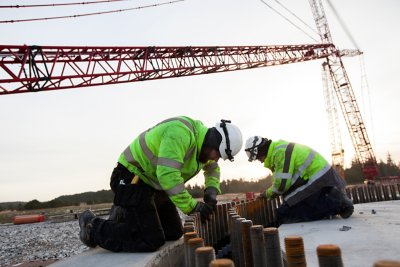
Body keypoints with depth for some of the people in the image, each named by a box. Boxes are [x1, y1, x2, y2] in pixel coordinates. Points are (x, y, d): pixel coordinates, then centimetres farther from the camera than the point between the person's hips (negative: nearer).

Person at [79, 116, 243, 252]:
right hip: (131, 179, -9)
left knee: (174, 233, 8)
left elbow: (212, 168, 21)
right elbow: (167, 174, -38)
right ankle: (93, 226, 4)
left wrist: (211, 191, 1)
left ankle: (124, 216, 21)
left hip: (153, 184, 10)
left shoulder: (202, 142, 3)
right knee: (151, 241, -13)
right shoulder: (180, 133, -28)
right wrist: (192, 205, -27)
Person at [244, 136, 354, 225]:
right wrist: (269, 192, 13)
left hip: (318, 180, -11)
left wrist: (268, 193, -1)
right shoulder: (278, 149, 15)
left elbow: (283, 183, -19)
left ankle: (337, 203, -12)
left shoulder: (280, 152, -17)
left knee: (285, 214, -13)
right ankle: (336, 200, 11)